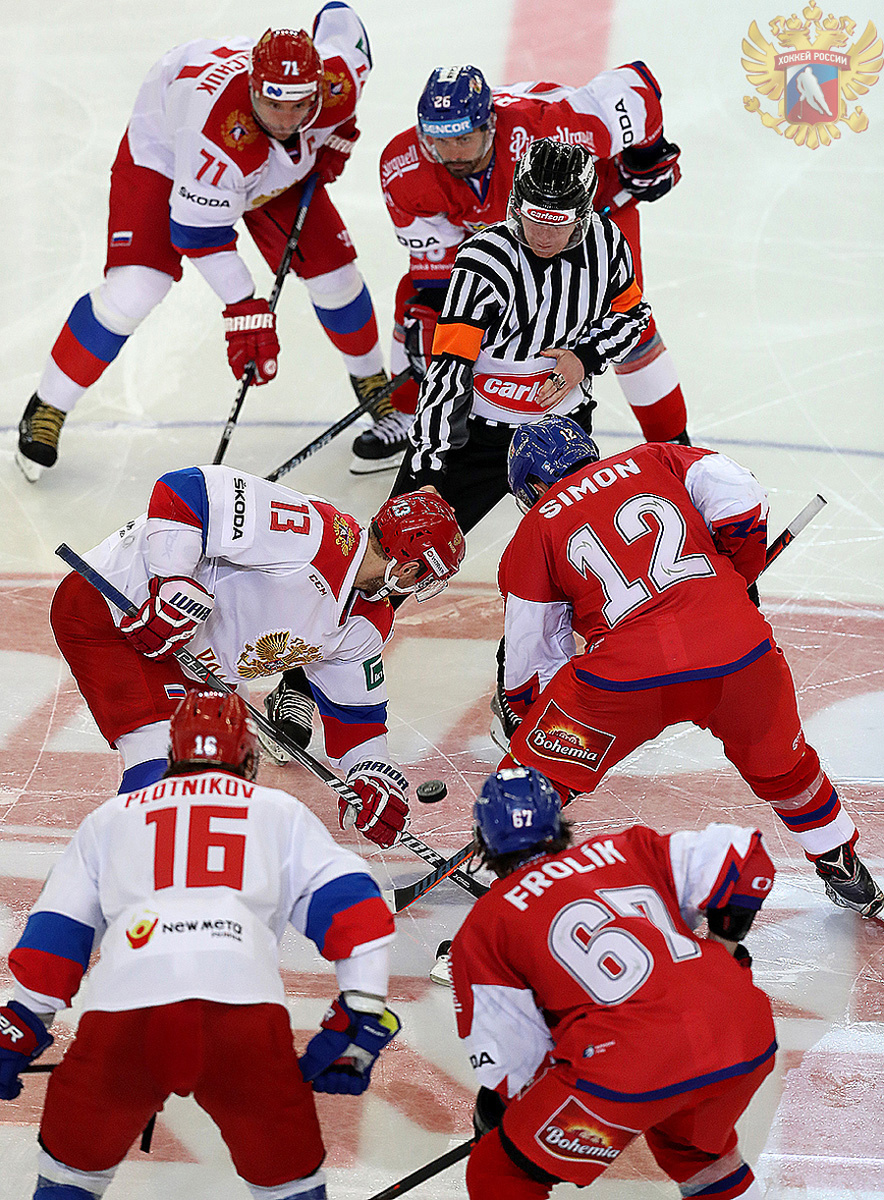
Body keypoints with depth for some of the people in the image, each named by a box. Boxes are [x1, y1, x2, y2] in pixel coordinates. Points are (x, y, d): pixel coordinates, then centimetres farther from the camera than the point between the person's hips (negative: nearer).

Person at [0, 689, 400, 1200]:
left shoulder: (111, 816, 32)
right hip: (245, 1012, -1)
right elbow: (354, 908, 16)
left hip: (122, 1014, 1)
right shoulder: (283, 812, 27)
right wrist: (359, 1020, 14)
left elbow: (55, 930, 30)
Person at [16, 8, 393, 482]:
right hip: (166, 148, -5)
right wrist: (243, 309, -36)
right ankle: (47, 407, 0)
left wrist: (336, 138, -8)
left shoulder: (339, 77, -33)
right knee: (132, 289, -18)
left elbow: (339, 16, -7)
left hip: (278, 165, 5)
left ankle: (371, 380, 29)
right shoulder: (219, 127, -46)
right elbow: (199, 231, -33)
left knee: (332, 270, 0)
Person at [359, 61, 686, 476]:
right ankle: (408, 416, 21)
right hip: (489, 219, 4)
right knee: (419, 297, -2)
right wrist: (426, 310, -24)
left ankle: (671, 443, 4)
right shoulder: (404, 167, -31)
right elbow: (433, 249, -16)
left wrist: (648, 155, -21)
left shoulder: (541, 128, -46)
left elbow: (632, 87, -35)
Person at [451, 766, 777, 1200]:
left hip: (631, 1072, -5)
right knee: (690, 1144, 37)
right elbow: (742, 855, 18)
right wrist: (723, 946, 33)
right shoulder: (626, 850, 23)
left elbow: (509, 1060, 10)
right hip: (750, 1044, 5)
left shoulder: (482, 928, 14)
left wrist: (494, 1109, 30)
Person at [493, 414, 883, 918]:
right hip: (739, 648, 3)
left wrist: (527, 723, 35)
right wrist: (737, 578, 25)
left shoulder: (532, 537, 19)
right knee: (778, 764, 29)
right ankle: (842, 867, 44)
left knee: (537, 771, 19)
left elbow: (531, 660, 21)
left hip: (628, 671, -3)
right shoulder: (656, 460, 23)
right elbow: (743, 502, 8)